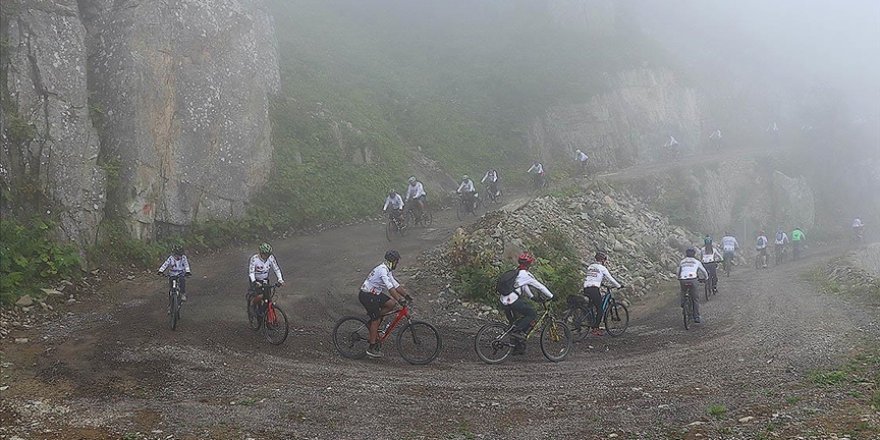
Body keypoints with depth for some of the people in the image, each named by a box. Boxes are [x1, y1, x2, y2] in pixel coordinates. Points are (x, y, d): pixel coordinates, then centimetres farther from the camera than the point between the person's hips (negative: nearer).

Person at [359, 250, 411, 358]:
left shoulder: (387, 271, 10)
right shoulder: (382, 270, -22)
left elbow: (396, 285, 14)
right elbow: (390, 288, -31)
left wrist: (406, 295, 7)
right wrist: (399, 299, -34)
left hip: (375, 294, 10)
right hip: (366, 296, -10)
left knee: (392, 304, 1)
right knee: (376, 320, -8)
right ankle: (372, 348, -1)